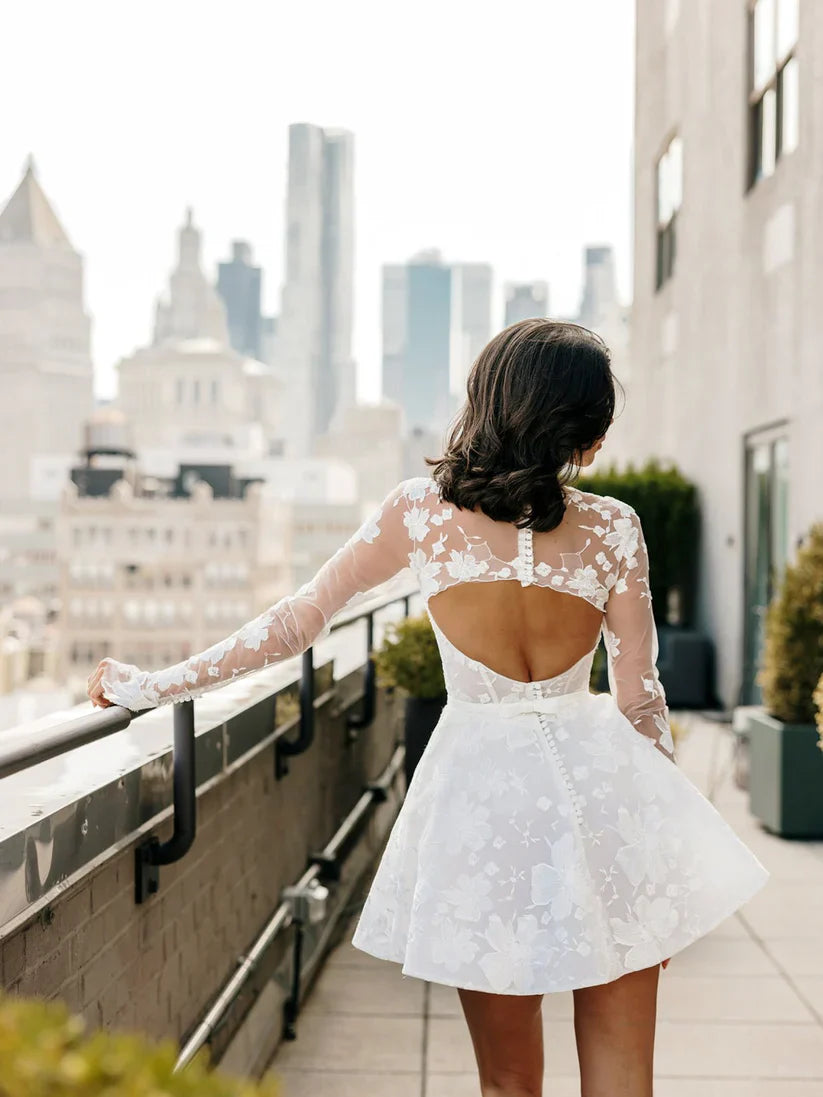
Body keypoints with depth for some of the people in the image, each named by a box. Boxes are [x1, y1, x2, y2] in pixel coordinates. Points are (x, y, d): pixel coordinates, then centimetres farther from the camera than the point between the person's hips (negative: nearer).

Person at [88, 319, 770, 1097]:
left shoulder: (420, 510, -5)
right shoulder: (613, 528, -4)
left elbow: (298, 621, 1)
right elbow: (640, 698, 1)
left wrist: (157, 685, 13)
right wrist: (663, 841, 14)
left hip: (482, 785, 0)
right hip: (598, 778, 0)